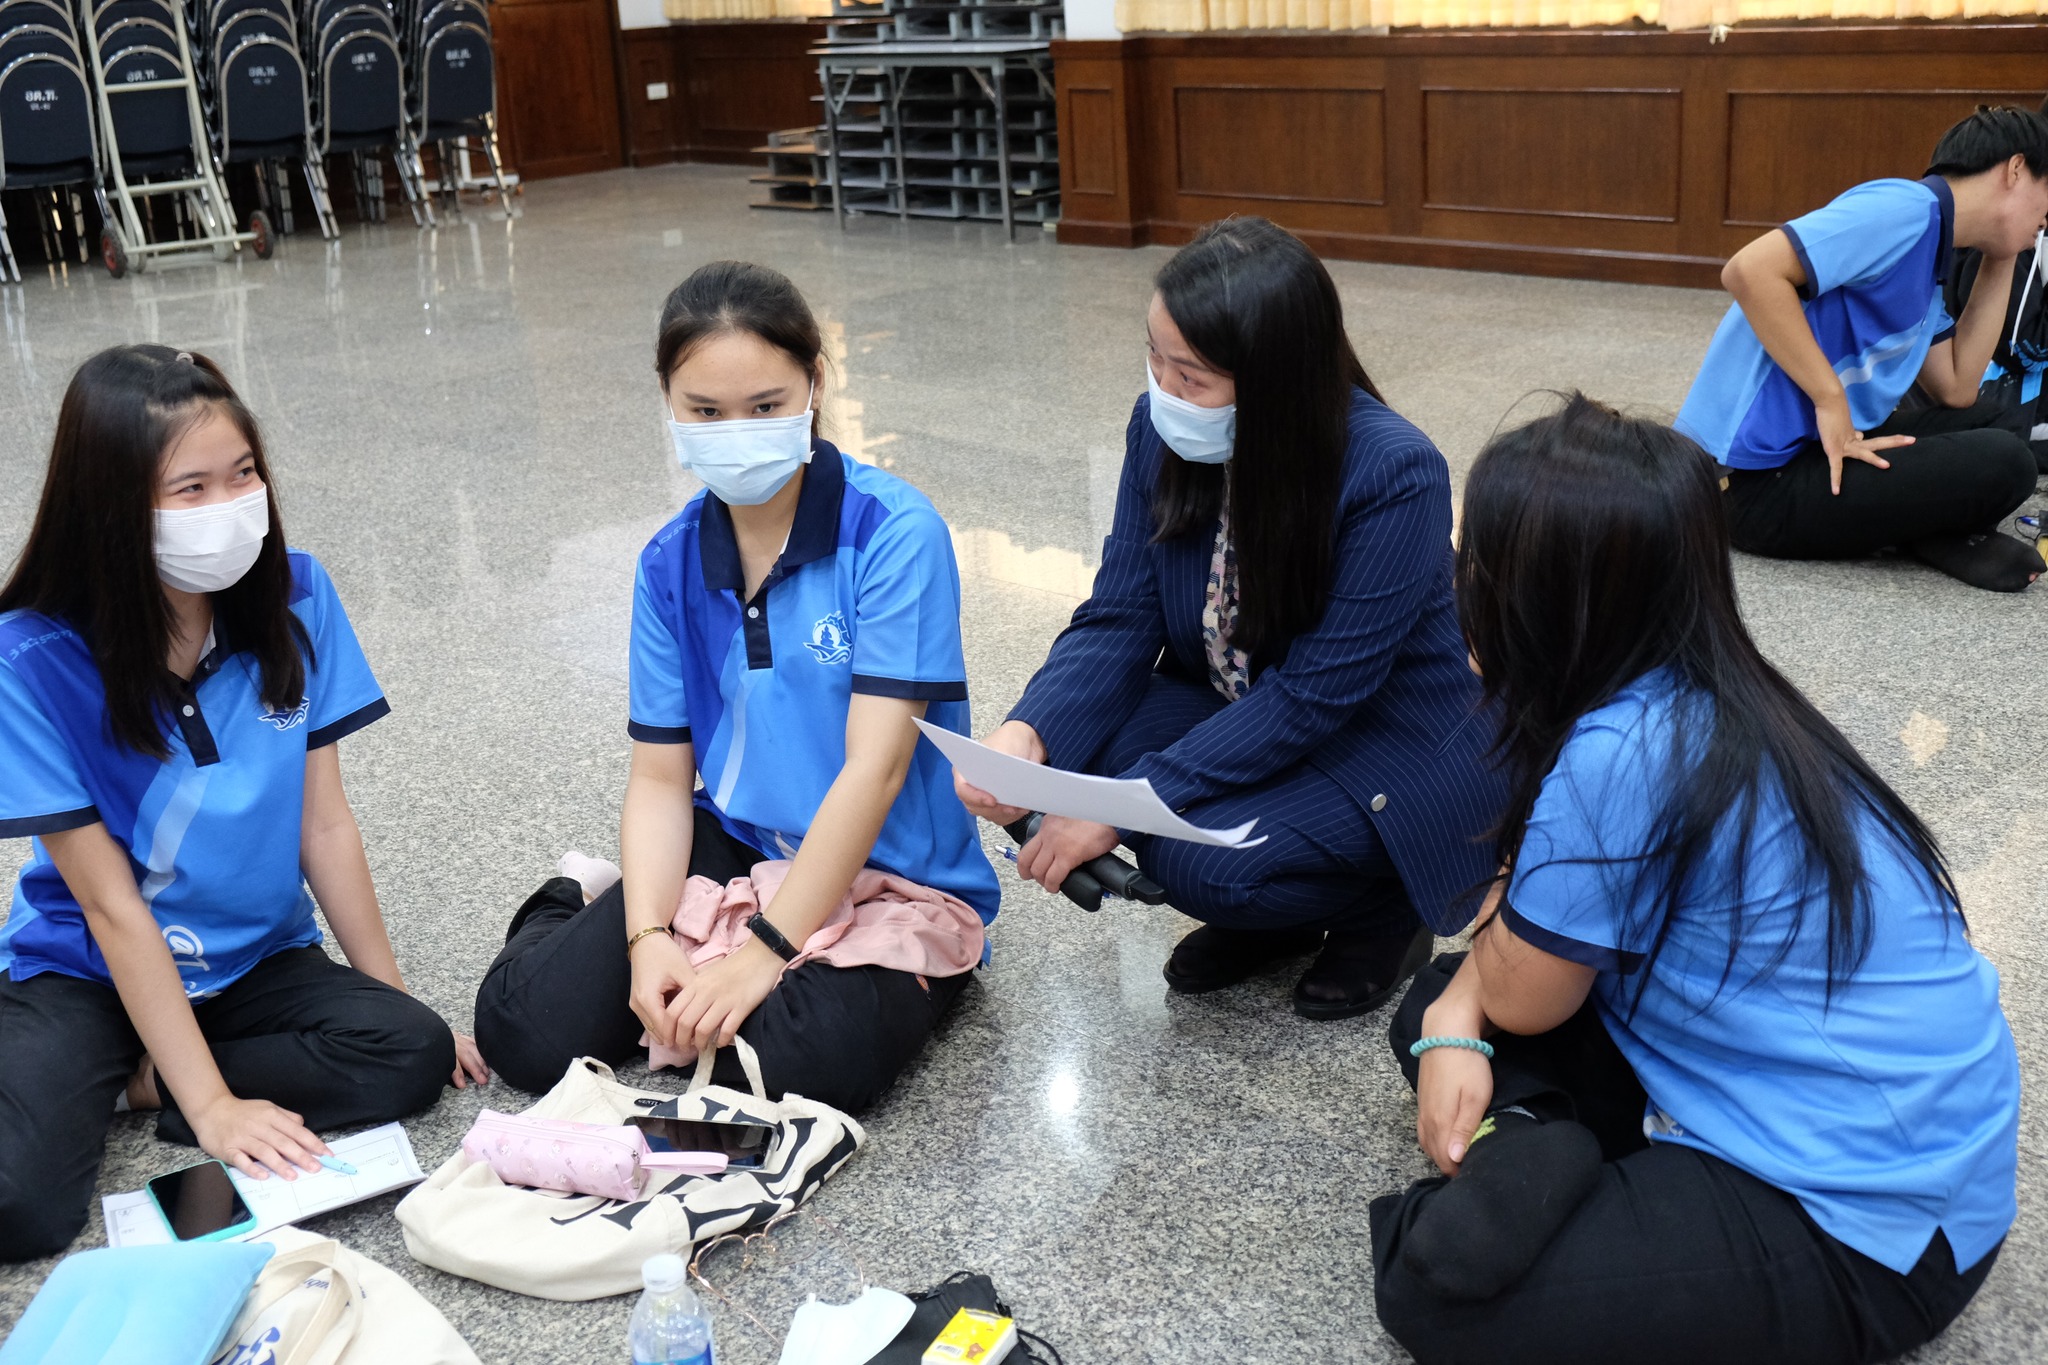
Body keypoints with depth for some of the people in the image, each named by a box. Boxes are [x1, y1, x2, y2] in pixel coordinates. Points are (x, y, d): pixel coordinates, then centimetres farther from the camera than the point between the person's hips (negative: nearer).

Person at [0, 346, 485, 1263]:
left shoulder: (292, 597, -11)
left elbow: (324, 823, -4)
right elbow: (112, 906, -19)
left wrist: (393, 993, -3)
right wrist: (213, 1109, -22)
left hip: (257, 958, 4)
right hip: (86, 972, -4)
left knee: (412, 1051, -24)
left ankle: (128, 1085, -7)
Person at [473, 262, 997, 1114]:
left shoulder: (892, 532, -15)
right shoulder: (672, 561, 2)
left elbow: (874, 764, -20)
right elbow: (661, 776, 2)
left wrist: (765, 953, -22)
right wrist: (647, 937, -16)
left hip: (891, 876, -4)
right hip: (734, 850, 4)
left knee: (801, 1059, -32)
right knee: (526, 1028, -12)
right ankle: (577, 912, 20)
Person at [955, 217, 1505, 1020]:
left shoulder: (1393, 476, -28)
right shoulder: (1164, 428, -12)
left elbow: (1315, 697, -28)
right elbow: (1120, 617, -10)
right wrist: (1028, 732, -30)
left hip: (1398, 748, -6)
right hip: (1246, 713, 6)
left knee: (1204, 860, -30)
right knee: (1074, 741, -20)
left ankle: (1382, 906, 4)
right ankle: (1275, 919, 4)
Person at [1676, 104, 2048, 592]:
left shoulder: (1927, 251, 18)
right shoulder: (1908, 210, -13)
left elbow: (1956, 390, 16)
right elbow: (1749, 271, -26)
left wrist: (2001, 265, 15)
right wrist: (1832, 401, -22)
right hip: (1759, 477, -11)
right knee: (2002, 462, -16)